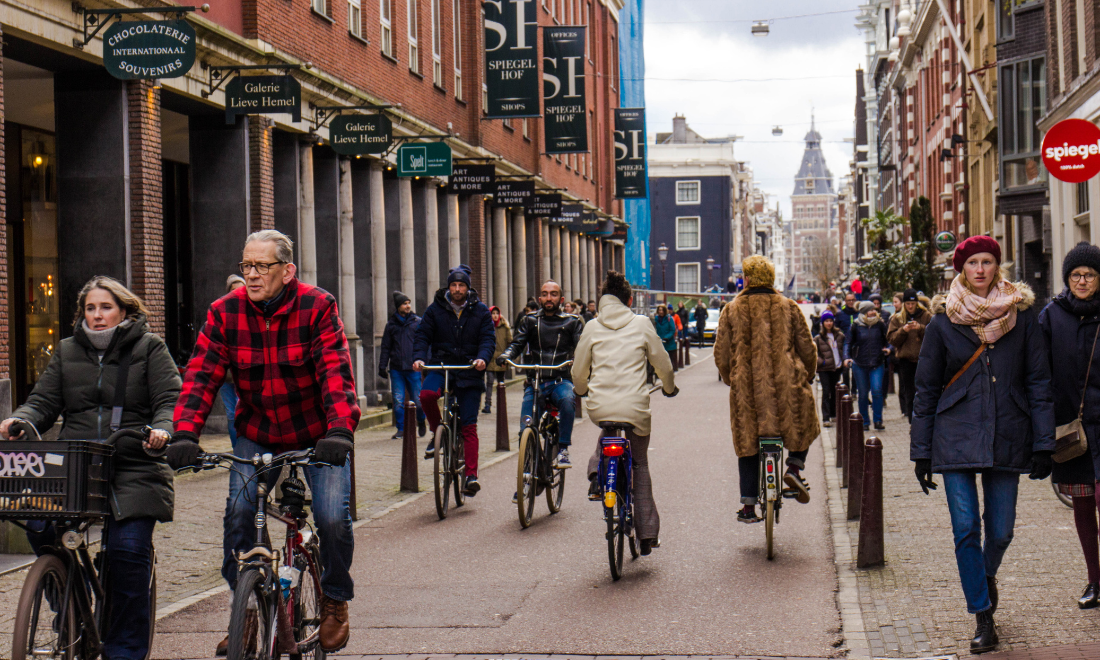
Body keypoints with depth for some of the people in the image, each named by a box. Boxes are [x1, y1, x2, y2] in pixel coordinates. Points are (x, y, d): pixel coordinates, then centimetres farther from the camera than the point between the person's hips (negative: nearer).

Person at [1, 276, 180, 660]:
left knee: (128, 550, -17)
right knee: (41, 527, -19)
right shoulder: (67, 352, 18)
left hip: (132, 472, -3)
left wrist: (162, 430, -22)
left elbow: (170, 400, -1)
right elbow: (44, 401, 12)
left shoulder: (149, 348, 8)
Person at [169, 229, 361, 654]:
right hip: (256, 435, 2)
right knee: (238, 512, -14)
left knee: (333, 518, -14)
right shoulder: (224, 313, -8)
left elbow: (336, 374, -23)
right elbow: (202, 375, -14)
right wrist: (185, 433, -28)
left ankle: (335, 600, 13)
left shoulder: (318, 307, -16)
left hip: (316, 435, -2)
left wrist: (339, 431, -38)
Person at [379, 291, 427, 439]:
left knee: (417, 400, 1)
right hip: (396, 369, 1)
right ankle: (401, 429, 9)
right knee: (398, 401, -1)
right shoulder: (391, 324, 10)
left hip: (413, 368, -1)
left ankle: (421, 422, 27)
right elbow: (385, 347, 14)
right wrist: (382, 366, 8)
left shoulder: (418, 322, 6)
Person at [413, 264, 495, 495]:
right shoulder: (435, 309, 5)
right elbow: (423, 336, 3)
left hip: (469, 371, 0)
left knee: (469, 425, -4)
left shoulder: (480, 311, 4)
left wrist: (482, 358, -22)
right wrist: (419, 357, -17)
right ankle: (437, 433, -4)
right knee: (427, 394, -32)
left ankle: (472, 476, -2)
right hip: (441, 367, 1)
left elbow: (488, 338, -1)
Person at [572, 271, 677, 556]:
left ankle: (597, 474, 9)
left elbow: (579, 370, 12)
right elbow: (662, 363, 8)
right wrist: (669, 387, 29)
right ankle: (647, 534, 12)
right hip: (635, 408, -1)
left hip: (599, 408, 1)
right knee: (640, 464, 16)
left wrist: (581, 389, 34)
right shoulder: (641, 324, 2)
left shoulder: (592, 327, 5)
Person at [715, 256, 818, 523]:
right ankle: (794, 466, 2)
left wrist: (730, 379, 23)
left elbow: (721, 353, 5)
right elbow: (808, 348, 7)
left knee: (747, 443, 11)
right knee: (803, 425, 26)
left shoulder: (732, 310, 2)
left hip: (747, 388, 0)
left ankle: (749, 506, 8)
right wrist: (807, 376, 24)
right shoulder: (788, 307, 4)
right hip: (787, 386, 0)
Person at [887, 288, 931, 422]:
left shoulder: (926, 316, 4)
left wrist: (921, 328, -17)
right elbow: (892, 339, 3)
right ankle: (913, 423, 9)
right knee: (909, 392, 3)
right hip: (906, 359, 1)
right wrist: (903, 330, -13)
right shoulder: (897, 318, 8)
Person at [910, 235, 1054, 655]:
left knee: (1001, 530, 5)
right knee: (966, 530, -7)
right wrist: (921, 452, 3)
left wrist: (1042, 444, -2)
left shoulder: (1021, 315, 3)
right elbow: (925, 389, 6)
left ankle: (987, 575, 39)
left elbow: (1039, 381, 5)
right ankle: (983, 618, 5)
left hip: (1007, 437, 1)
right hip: (957, 438, -1)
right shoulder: (944, 321, 2)